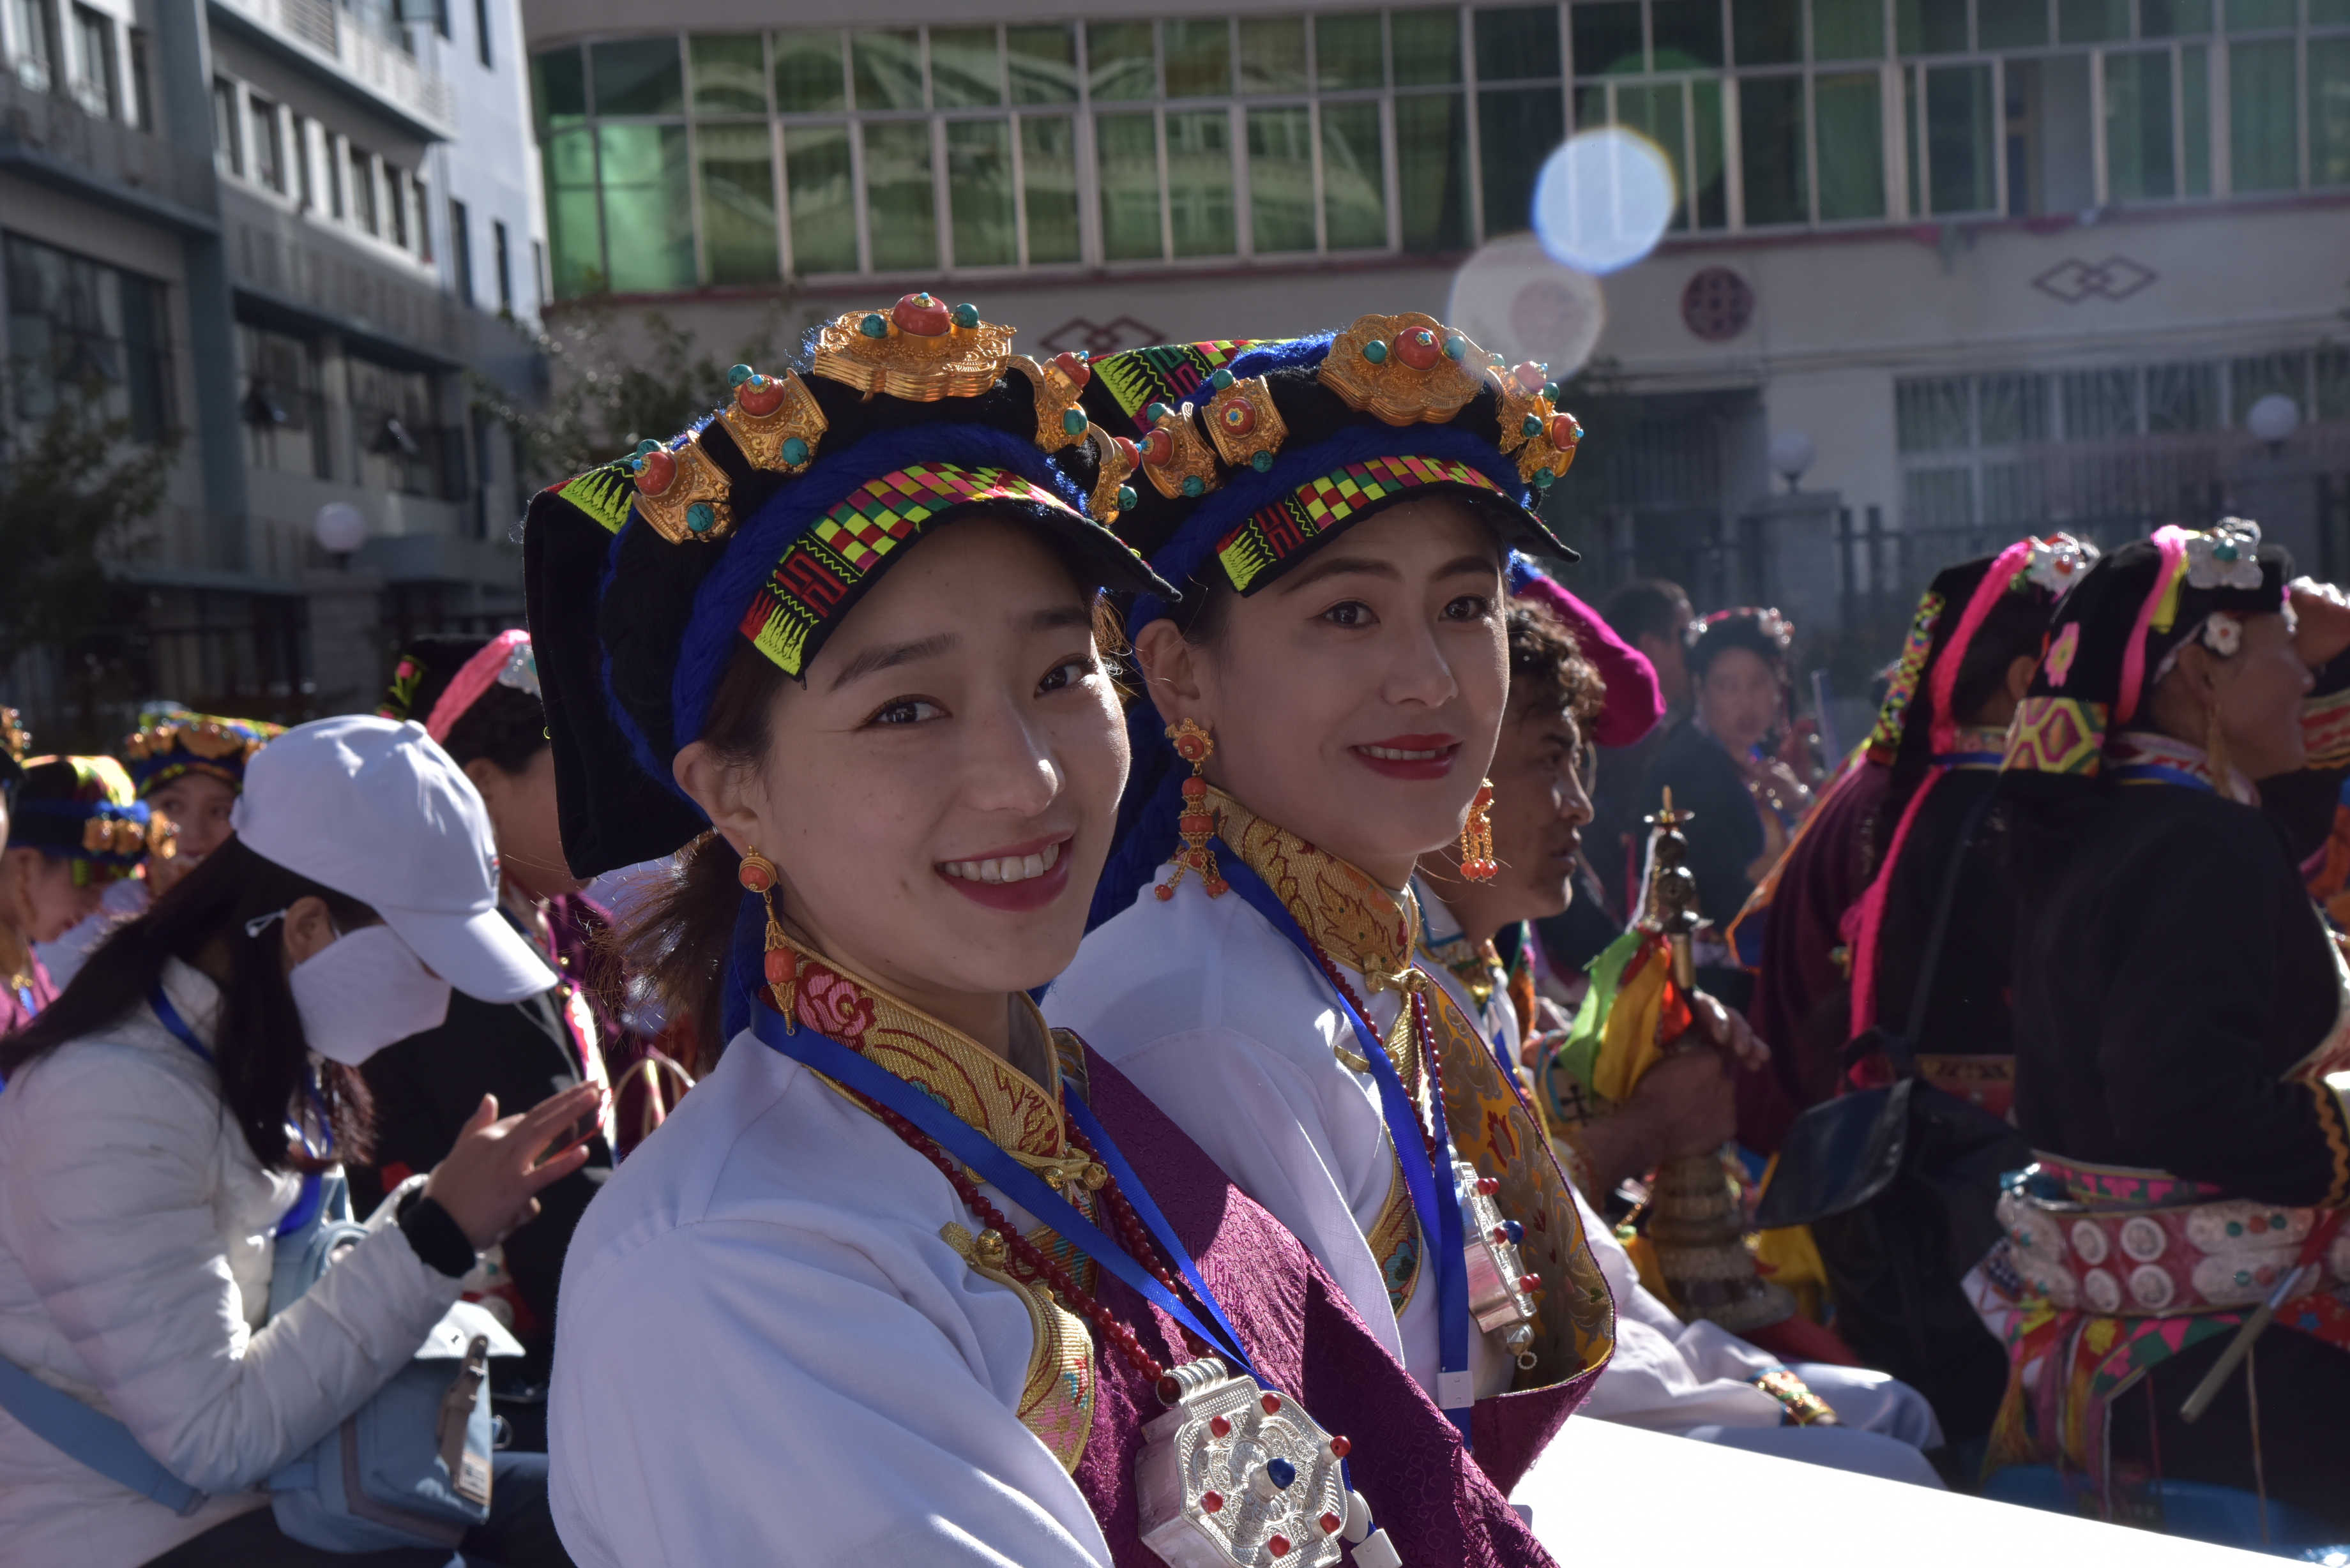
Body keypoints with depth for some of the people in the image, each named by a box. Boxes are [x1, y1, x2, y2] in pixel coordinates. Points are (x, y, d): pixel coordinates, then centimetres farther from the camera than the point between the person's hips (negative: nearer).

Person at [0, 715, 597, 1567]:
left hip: (277, 1476, 8)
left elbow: (296, 1299, 8)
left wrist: (460, 1206, -3)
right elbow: (214, 1440, -23)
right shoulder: (112, 1100, -22)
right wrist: (437, 1234, -24)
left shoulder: (246, 1051, 5)